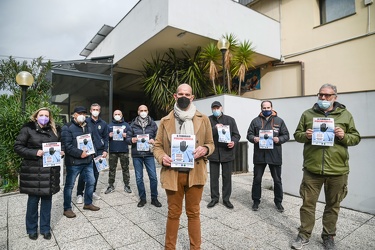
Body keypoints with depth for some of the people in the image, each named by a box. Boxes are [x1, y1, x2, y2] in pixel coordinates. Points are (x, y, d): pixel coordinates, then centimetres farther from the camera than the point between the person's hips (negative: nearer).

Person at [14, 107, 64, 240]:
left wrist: (61, 152, -3)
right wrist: (35, 153, -18)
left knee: (47, 199, 10)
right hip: (33, 171, -3)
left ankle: (45, 228, 26)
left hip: (50, 171, 3)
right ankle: (32, 229, 28)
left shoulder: (54, 130, 8)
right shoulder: (28, 129, -3)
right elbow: (18, 147, -5)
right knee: (33, 200, 8)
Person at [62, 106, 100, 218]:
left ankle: (88, 203, 32)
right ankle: (67, 208, 21)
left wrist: (91, 152, 12)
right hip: (73, 162, -7)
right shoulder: (68, 127, -9)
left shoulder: (87, 127, 14)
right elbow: (67, 145, -18)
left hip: (88, 161, 7)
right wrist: (80, 153, -23)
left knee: (91, 181, 14)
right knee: (69, 185, 6)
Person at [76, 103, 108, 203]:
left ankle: (93, 191, 26)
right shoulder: (85, 122, -1)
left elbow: (106, 138, 10)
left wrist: (105, 150, 2)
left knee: (96, 172, 12)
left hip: (99, 151, 3)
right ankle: (79, 194, 11)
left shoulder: (103, 123, 8)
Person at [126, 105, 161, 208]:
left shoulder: (153, 124, 5)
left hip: (149, 154, -1)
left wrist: (154, 141, -15)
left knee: (153, 177, 0)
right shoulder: (133, 124, 6)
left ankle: (154, 198, 18)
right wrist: (132, 140, -15)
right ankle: (142, 199, 25)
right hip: (136, 154, 1)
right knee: (139, 178, 9)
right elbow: (128, 138, 7)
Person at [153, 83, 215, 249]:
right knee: (173, 213, 15)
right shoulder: (165, 121, 3)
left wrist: (205, 149, -15)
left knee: (193, 213, 15)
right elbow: (157, 145, 6)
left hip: (195, 173, 0)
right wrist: (162, 157, -15)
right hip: (173, 173, 0)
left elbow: (211, 144, 8)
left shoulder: (203, 119, 3)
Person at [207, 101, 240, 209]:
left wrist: (233, 142, -14)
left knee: (227, 177, 8)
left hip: (227, 152, 0)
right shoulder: (208, 120, 4)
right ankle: (214, 198, 24)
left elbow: (236, 134, 7)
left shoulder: (230, 120, 6)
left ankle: (226, 199, 23)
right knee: (213, 177, 9)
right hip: (213, 153, 0)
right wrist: (214, 129, -20)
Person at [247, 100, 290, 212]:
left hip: (275, 155, 0)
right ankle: (256, 201, 24)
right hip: (259, 155, 0)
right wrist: (254, 138, -13)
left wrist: (279, 139, -13)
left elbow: (286, 135, 6)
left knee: (277, 180, 12)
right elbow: (249, 134, 8)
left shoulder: (279, 121, 7)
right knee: (257, 179, 9)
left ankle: (278, 201, 30)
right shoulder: (255, 121, 7)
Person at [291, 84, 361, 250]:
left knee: (333, 205, 15)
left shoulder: (345, 115, 6)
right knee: (308, 203, 7)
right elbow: (297, 134, 9)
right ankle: (304, 235, 24)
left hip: (337, 170, 1)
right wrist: (305, 135, -12)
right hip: (312, 168, 0)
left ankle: (328, 236, 34)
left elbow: (356, 137, 8)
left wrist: (344, 136, -13)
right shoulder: (307, 114, 6)